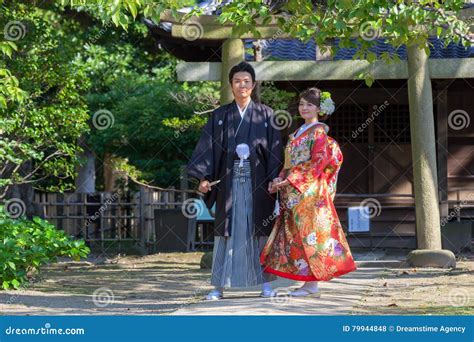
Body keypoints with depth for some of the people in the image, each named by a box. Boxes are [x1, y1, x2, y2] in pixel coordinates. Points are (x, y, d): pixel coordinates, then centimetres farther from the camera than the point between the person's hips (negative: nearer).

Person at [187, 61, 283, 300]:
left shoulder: (265, 115, 7)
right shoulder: (220, 116, 9)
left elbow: (274, 148, 2)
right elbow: (208, 146, 2)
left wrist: (273, 179, -9)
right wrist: (203, 177, -11)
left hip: (257, 180, 0)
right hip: (229, 179, 0)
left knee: (259, 230, 2)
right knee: (226, 230, 0)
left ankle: (265, 282, 8)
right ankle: (219, 286, 2)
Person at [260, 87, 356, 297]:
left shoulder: (319, 131, -5)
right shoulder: (298, 133, 19)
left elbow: (318, 162, -14)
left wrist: (290, 180, -17)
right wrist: (279, 180, 2)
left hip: (310, 191, -8)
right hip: (293, 193, 8)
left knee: (309, 233, -9)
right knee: (296, 234, 5)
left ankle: (312, 284, -7)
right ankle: (309, 283, 7)